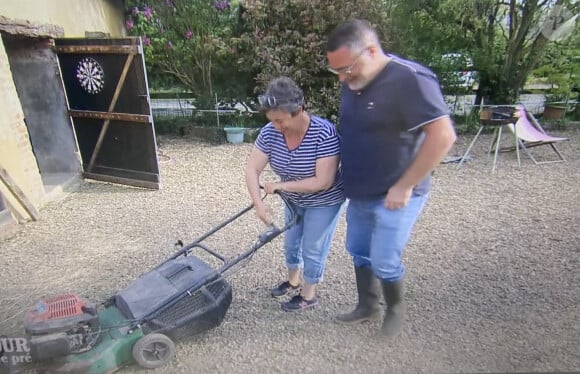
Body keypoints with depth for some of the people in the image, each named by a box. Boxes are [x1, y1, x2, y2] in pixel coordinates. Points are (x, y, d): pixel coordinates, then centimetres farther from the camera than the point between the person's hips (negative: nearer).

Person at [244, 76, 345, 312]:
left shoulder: (324, 133, -33)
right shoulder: (269, 133, -18)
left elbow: (323, 182, -34)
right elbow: (252, 170, -16)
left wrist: (280, 186, -28)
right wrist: (259, 204, -28)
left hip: (324, 202, -5)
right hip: (294, 200, 6)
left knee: (312, 249, 7)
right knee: (291, 243, 20)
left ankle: (308, 296, 31)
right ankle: (293, 281, 46)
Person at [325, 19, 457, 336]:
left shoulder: (410, 79, -21)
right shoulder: (353, 82, 3)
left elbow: (443, 136, -25)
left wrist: (404, 186, -22)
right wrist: (350, 181, 11)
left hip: (394, 197, -8)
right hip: (359, 193, 8)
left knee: (384, 262, 3)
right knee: (358, 252, 17)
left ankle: (396, 309, 34)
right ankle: (368, 306, 40)